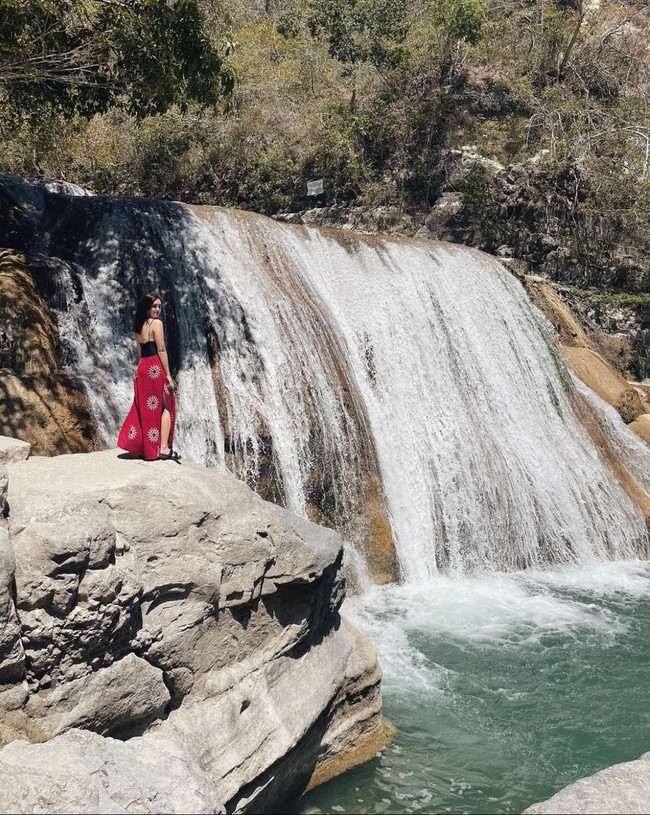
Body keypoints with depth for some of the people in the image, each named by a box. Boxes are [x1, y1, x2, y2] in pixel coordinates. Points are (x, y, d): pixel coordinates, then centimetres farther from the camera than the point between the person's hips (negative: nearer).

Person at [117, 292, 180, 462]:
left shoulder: (139, 326, 14)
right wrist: (168, 375, -12)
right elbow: (161, 350, -13)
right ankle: (164, 449, -7)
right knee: (166, 407, 0)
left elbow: (139, 352, 16)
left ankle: (143, 447, 14)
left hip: (142, 369, 8)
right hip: (155, 368, -8)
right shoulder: (156, 323, -9)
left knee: (145, 408, 13)